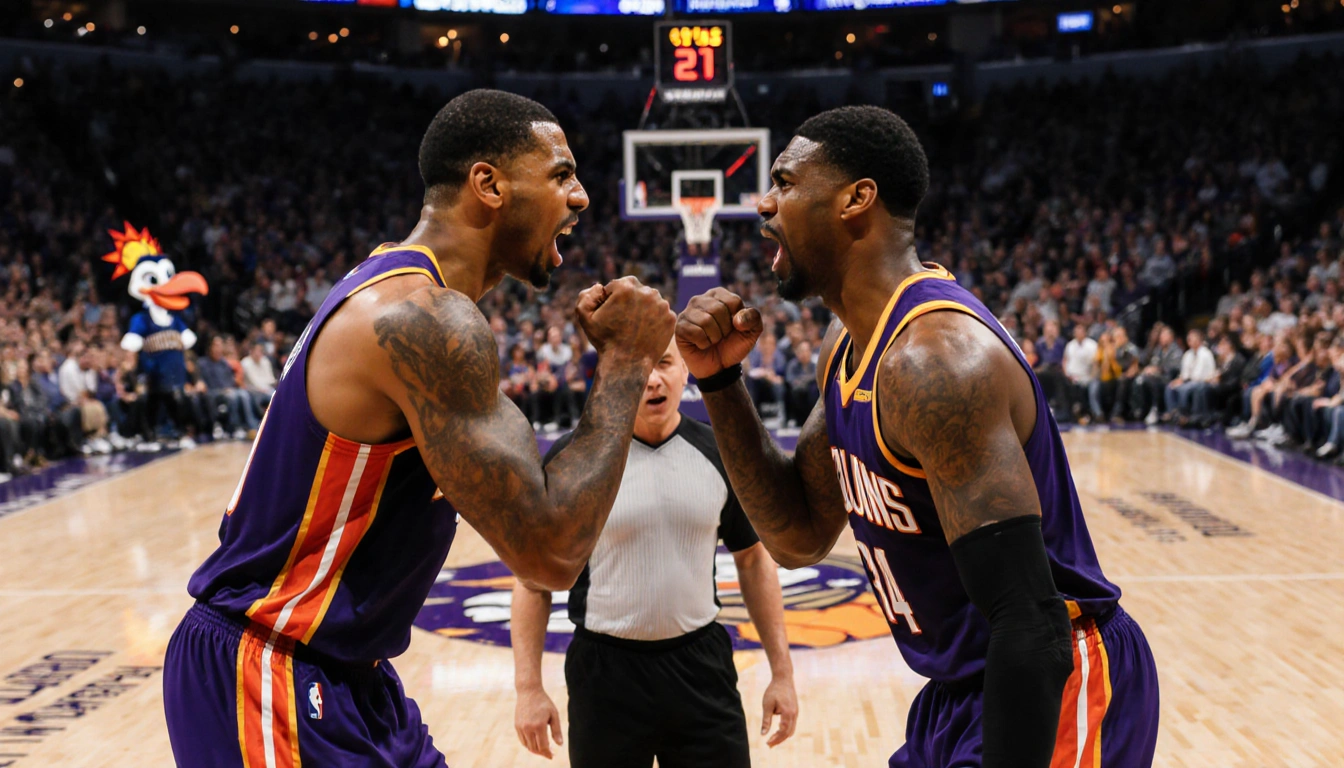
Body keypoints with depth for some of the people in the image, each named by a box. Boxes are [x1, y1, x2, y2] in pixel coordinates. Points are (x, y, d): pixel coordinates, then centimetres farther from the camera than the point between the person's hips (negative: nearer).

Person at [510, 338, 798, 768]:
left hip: (701, 664, 2)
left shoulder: (717, 454, 0)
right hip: (605, 672, -2)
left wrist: (781, 672, 5)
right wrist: (529, 687, -8)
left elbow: (753, 561, 8)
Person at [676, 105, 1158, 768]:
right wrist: (719, 380, -2)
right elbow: (798, 538, 8)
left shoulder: (935, 356, -26)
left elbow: (1031, 624, -29)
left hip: (1050, 696, -9)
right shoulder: (848, 343, 4)